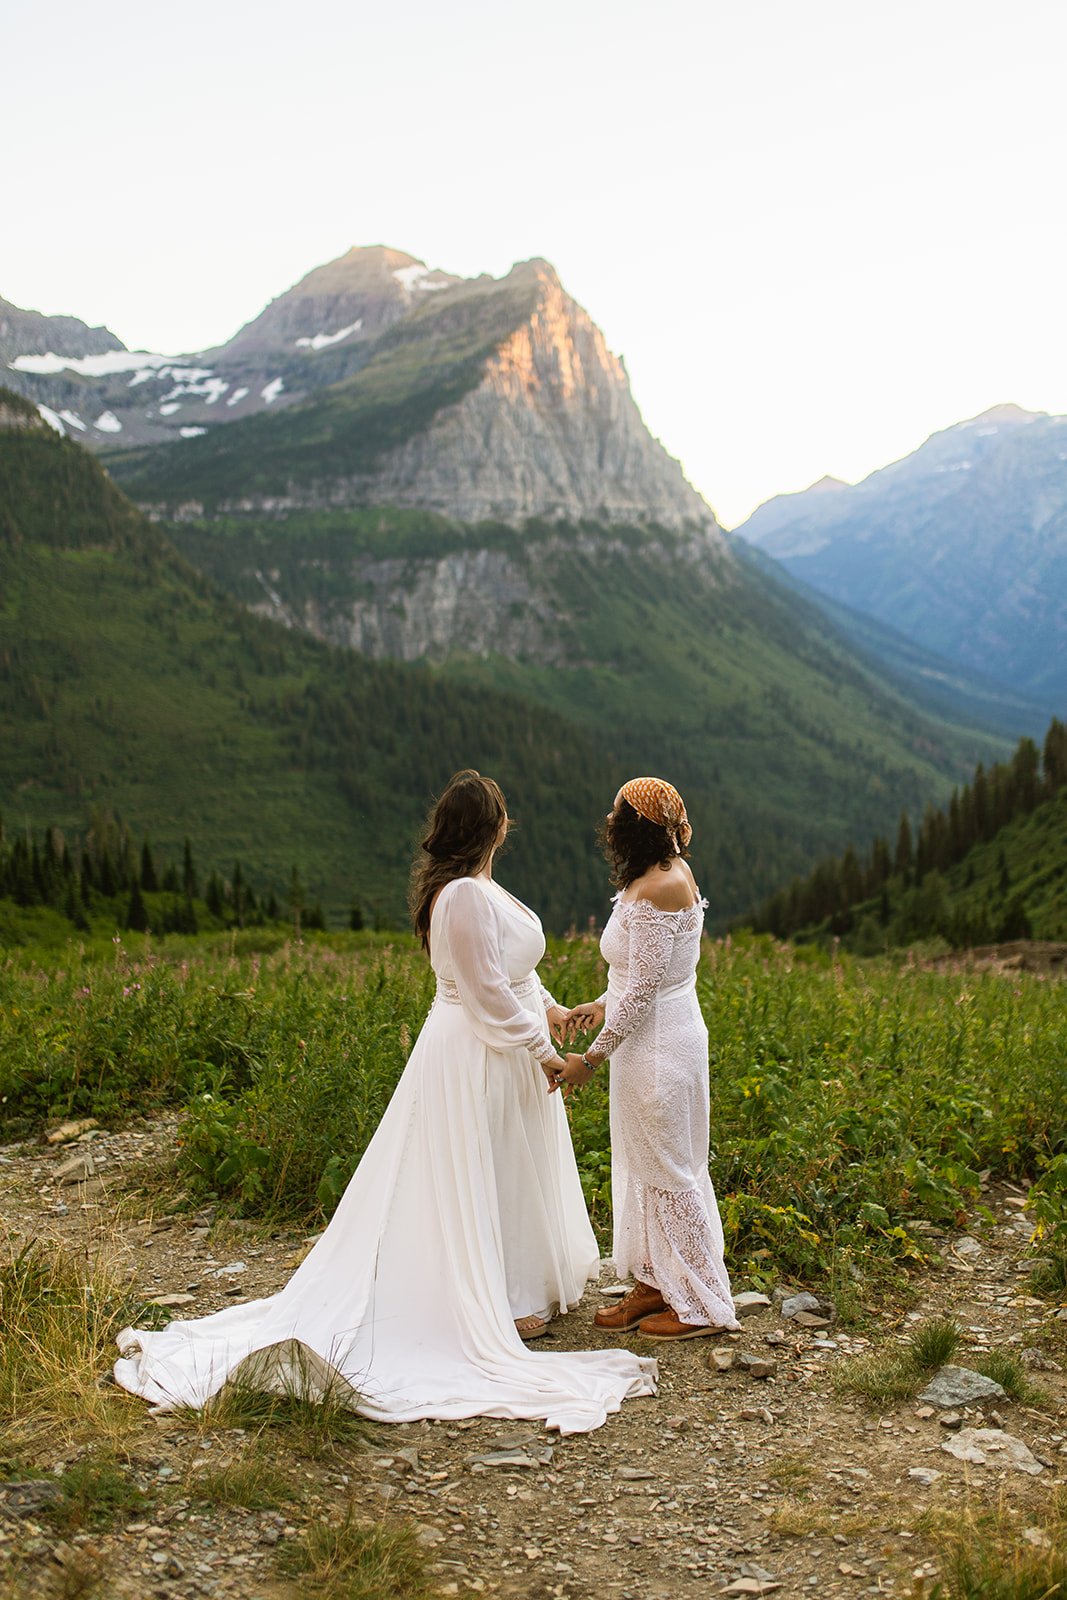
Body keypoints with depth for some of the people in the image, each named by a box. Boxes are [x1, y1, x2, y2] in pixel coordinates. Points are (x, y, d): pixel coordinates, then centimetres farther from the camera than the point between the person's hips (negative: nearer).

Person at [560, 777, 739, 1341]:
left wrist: (593, 1057, -17)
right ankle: (656, 1283, 30)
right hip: (652, 1040, 10)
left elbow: (643, 987, -22)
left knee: (668, 1170, 2)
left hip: (659, 1046, -10)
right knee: (644, 1166, 18)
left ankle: (703, 1304, 15)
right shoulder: (671, 874, 9)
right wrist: (602, 1003, 13)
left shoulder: (657, 889, -23)